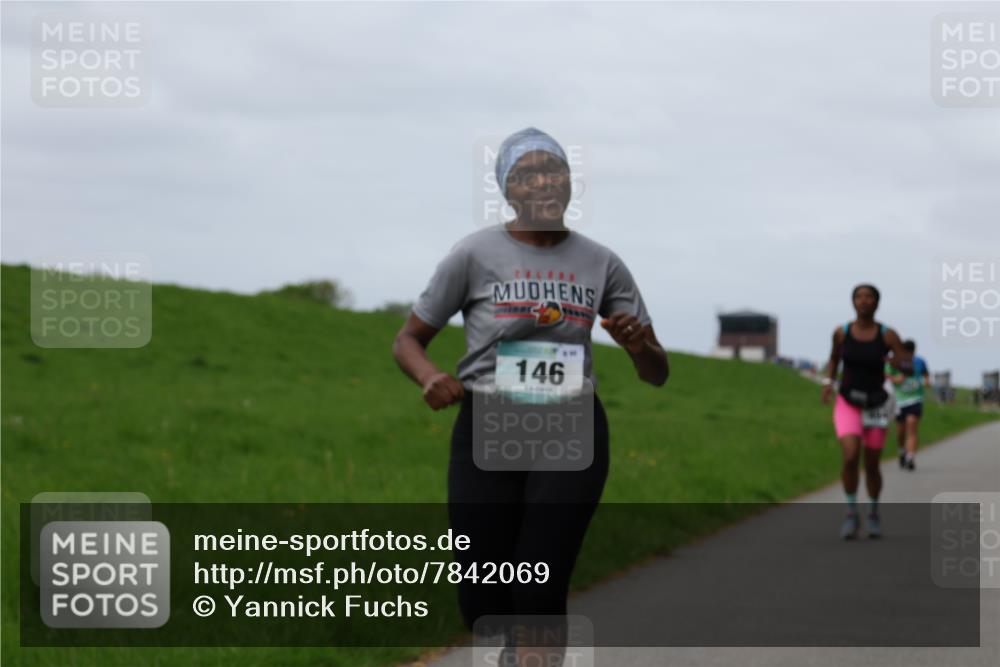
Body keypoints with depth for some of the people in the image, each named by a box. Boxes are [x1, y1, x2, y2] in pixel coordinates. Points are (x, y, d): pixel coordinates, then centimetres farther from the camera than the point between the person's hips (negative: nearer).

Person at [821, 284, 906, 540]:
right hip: (848, 404, 0)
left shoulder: (888, 335, -8)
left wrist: (896, 362, -33)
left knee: (871, 466, 8)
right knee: (850, 457, -22)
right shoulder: (841, 332, -4)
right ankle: (851, 514, -3)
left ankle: (874, 513, 35)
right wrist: (828, 383, -4)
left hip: (876, 406, 0)